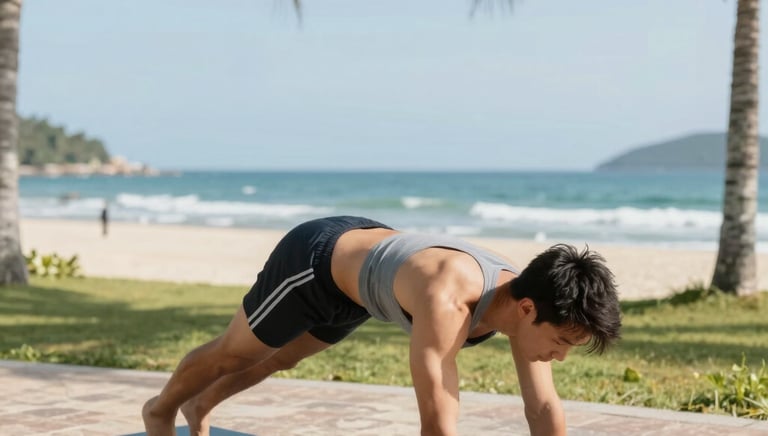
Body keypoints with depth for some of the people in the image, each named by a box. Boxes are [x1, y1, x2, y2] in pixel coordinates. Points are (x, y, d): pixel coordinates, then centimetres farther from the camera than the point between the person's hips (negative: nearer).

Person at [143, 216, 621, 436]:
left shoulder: (523, 295, -26)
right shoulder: (448, 300, -48)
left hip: (360, 254, 7)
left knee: (284, 357, 31)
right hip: (314, 260, -6)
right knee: (234, 353, 21)